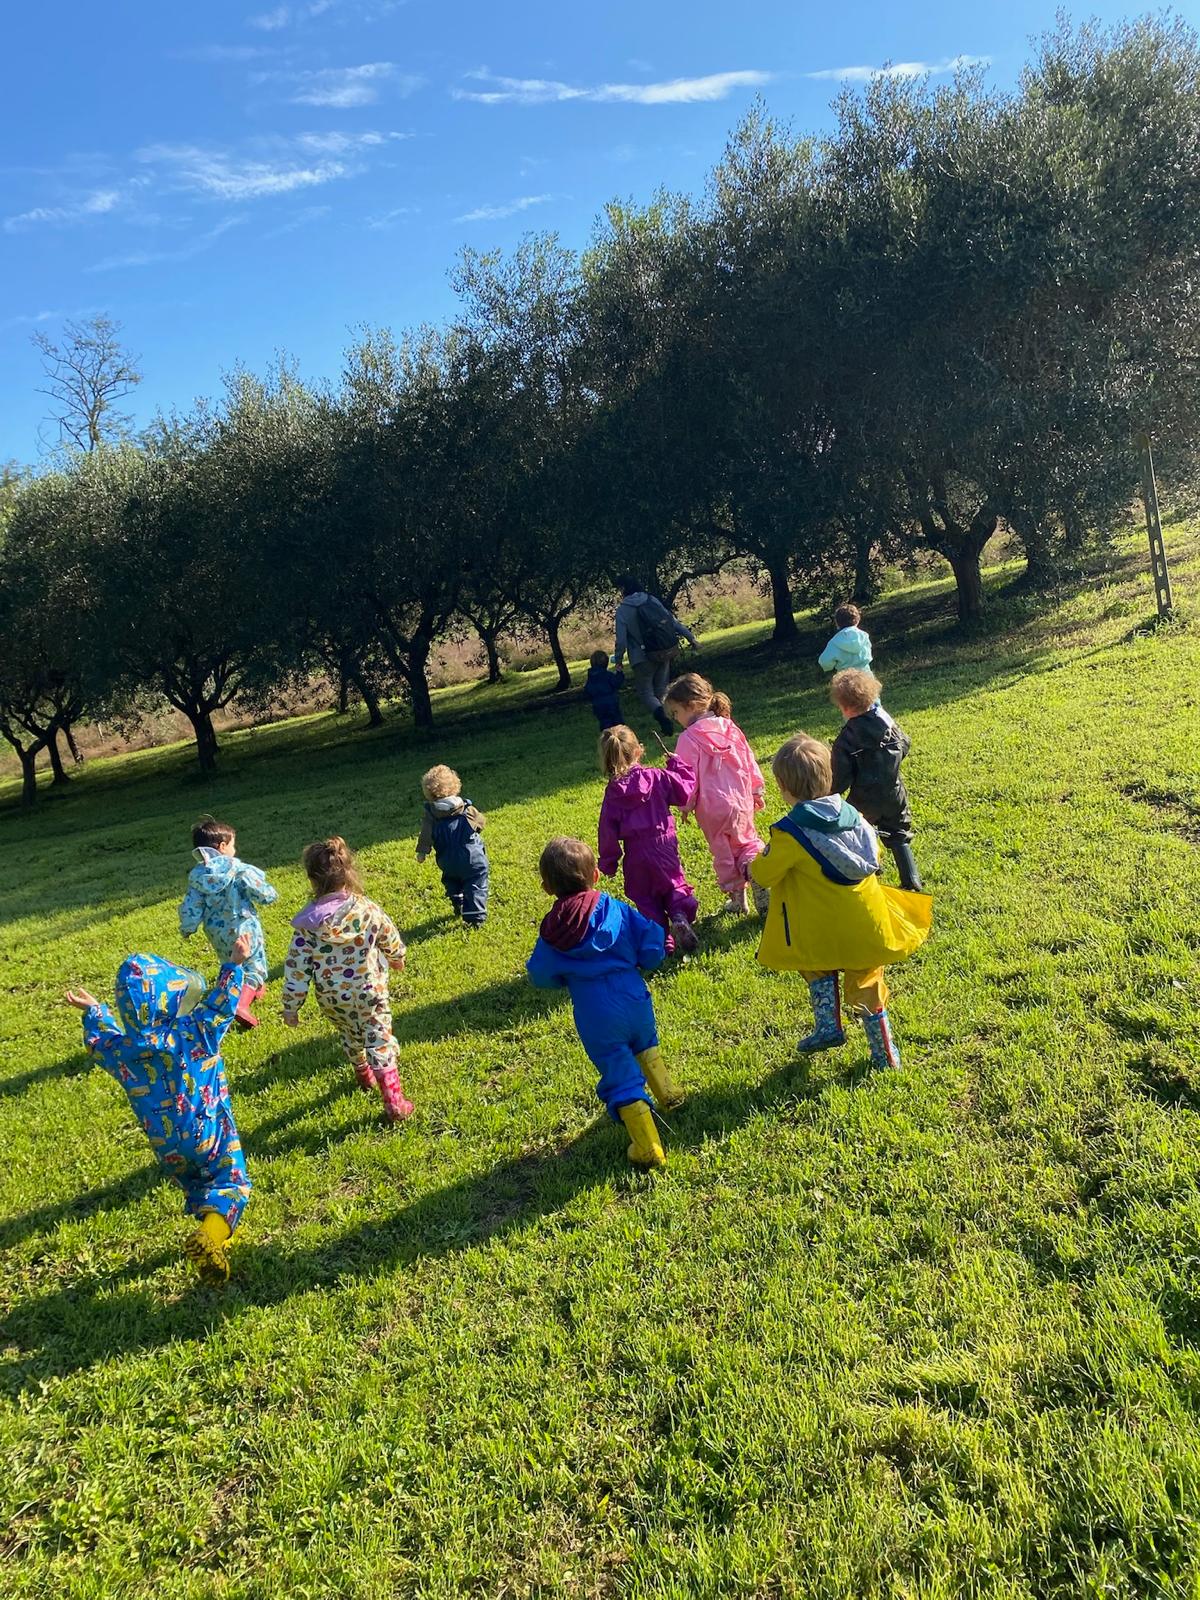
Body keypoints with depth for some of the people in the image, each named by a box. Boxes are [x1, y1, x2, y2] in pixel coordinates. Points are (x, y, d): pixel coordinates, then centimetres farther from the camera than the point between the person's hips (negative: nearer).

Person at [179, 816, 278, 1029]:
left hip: (217, 933, 5)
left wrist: (187, 929, 14)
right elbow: (261, 893, -13)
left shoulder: (197, 875, -5)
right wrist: (270, 894, 10)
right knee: (255, 966, 4)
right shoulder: (238, 869, -17)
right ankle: (242, 1002, -16)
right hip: (243, 928, -5)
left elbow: (190, 907, -3)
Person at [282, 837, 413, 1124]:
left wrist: (290, 1007, -3)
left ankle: (363, 1075, 53)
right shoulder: (368, 910, -16)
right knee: (380, 1042, 7)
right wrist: (397, 958, 23)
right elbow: (390, 939, 1)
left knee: (351, 1036, 27)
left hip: (332, 998, 2)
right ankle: (394, 1102, 1)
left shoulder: (308, 923, -17)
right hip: (370, 992, -1)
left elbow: (297, 968, -14)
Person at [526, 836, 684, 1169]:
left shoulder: (552, 934, -9)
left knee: (621, 1079, 7)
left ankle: (648, 1149, 10)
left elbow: (541, 977, 0)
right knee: (645, 1045, 36)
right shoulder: (617, 910, -7)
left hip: (595, 1019, -3)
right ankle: (668, 1092, 44)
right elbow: (653, 944, -7)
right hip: (635, 1001, 3)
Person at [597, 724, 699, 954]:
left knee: (645, 899, 13)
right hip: (664, 847, 0)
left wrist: (608, 863, 5)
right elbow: (685, 790, 0)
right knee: (673, 885, 17)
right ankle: (680, 915, -13)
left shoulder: (613, 793, -6)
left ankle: (663, 941, 7)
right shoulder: (657, 777, -7)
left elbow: (608, 831, -4)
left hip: (636, 858, 0)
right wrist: (677, 764, 14)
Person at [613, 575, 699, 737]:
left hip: (643, 657, -4)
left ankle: (662, 717, -18)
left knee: (645, 691, 6)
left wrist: (618, 659, 3)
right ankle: (666, 721, 13)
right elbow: (673, 620, 4)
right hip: (667, 651, 4)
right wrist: (690, 637, 9)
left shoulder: (622, 610, -7)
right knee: (662, 690, 17)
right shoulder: (652, 600, 5)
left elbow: (621, 639, -10)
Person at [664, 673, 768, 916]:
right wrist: (757, 792, 19)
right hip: (741, 800, 5)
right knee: (747, 841, 21)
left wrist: (686, 805, 0)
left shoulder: (689, 738, -16)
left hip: (711, 807, -5)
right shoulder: (730, 728, 1)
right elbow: (750, 762, 8)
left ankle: (737, 895, 17)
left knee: (722, 851, 12)